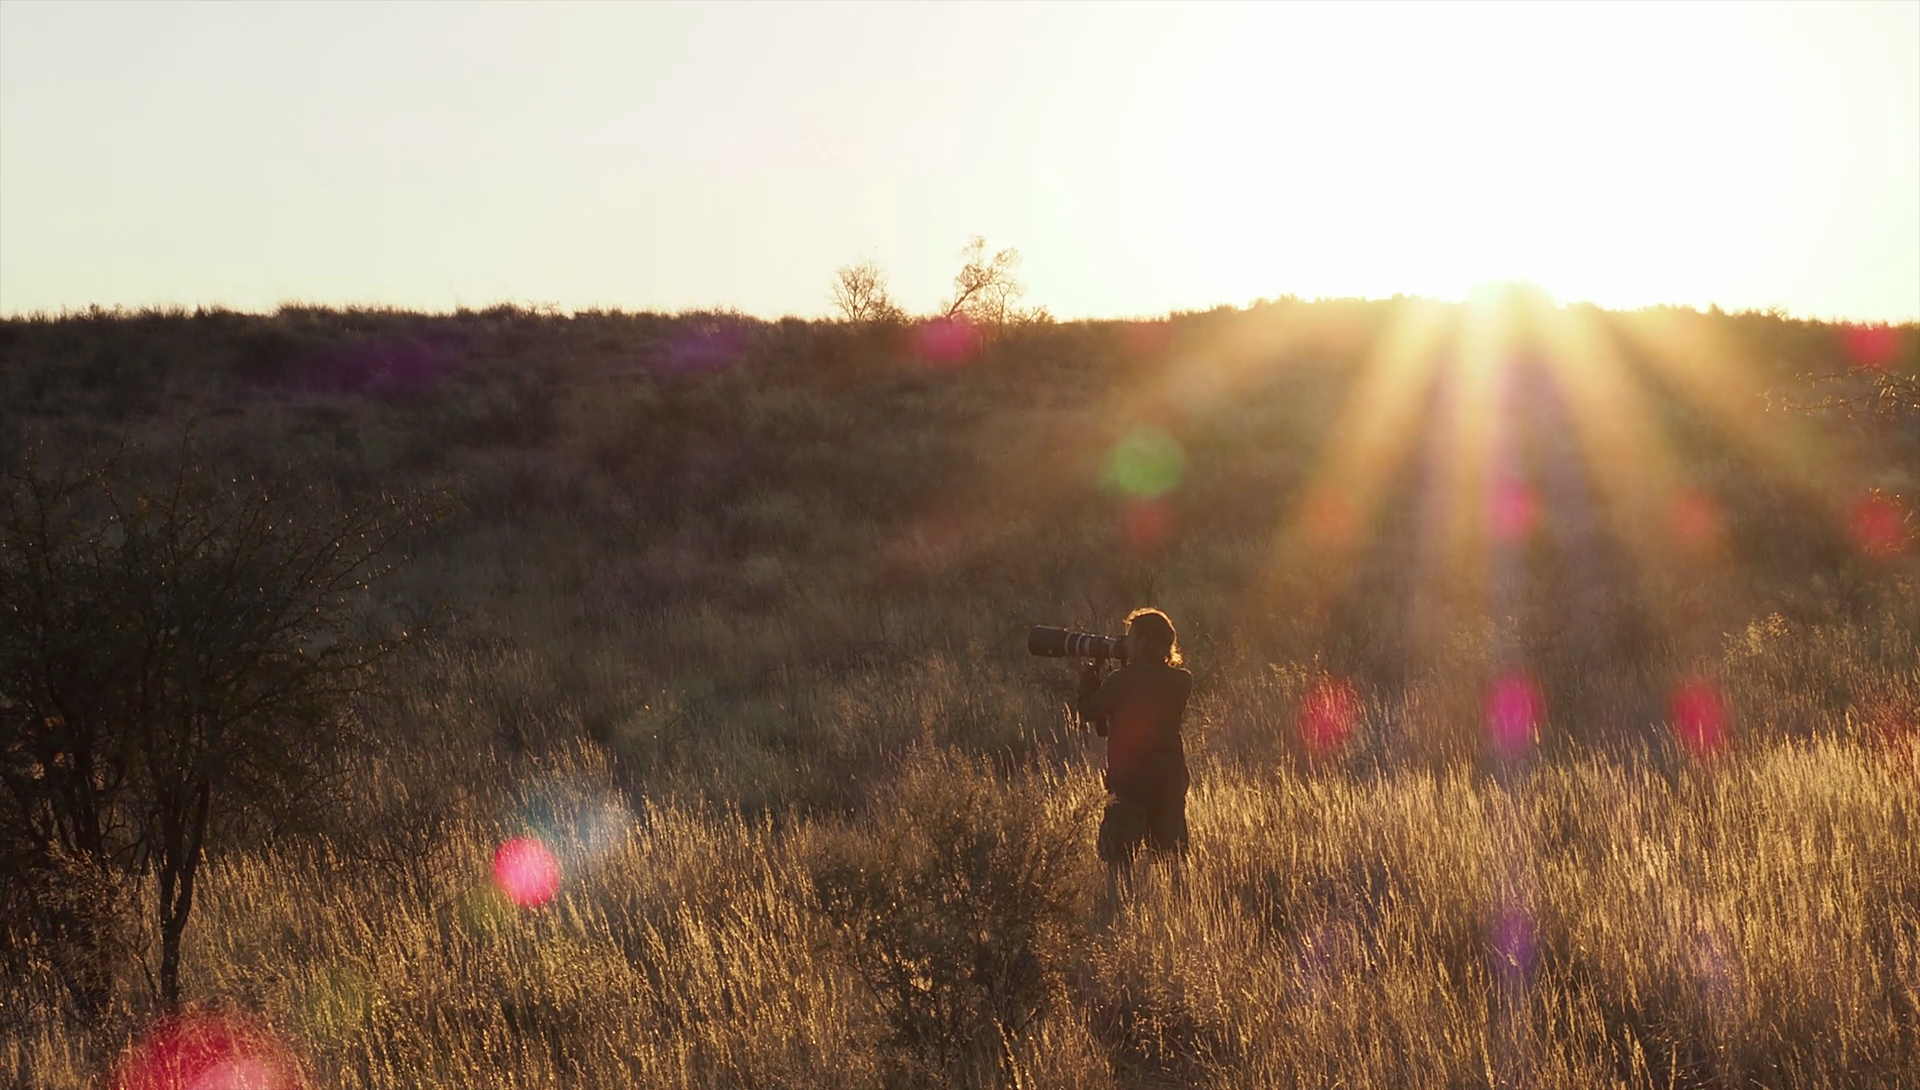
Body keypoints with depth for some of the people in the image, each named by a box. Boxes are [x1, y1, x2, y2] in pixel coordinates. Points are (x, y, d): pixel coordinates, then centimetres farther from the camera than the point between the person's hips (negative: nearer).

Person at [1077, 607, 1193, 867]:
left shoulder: (1121, 681, -13)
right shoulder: (1181, 682, 0)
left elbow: (1088, 711, -2)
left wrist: (1088, 674, 12)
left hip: (1129, 781, -5)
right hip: (1171, 781, 5)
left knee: (1116, 856, -3)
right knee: (1171, 853, 12)